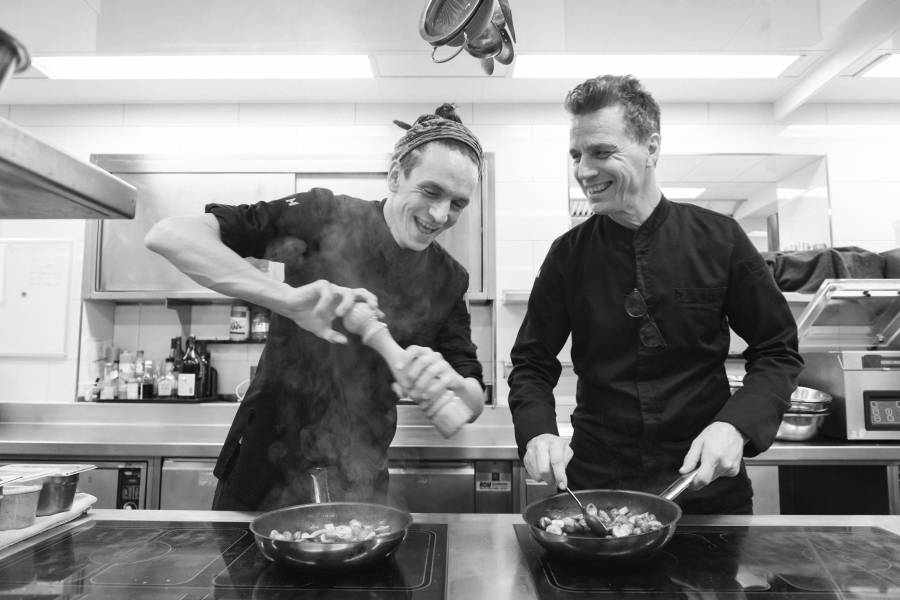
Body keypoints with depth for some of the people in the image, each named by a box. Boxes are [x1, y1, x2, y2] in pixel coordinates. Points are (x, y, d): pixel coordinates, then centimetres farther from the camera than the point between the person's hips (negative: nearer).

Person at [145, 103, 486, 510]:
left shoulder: (449, 281, -4)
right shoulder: (326, 217, -16)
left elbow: (472, 404, -5)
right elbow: (168, 235, -23)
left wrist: (450, 385, -29)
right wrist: (289, 298, -36)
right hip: (266, 471, -2)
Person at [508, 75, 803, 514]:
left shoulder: (719, 239, -7)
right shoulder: (568, 254, -5)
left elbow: (777, 353, -1)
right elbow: (531, 363, 0)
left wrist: (736, 425, -17)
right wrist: (538, 432, -19)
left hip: (707, 483, 0)